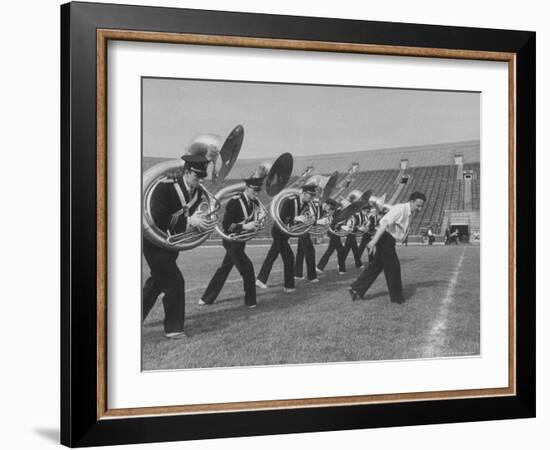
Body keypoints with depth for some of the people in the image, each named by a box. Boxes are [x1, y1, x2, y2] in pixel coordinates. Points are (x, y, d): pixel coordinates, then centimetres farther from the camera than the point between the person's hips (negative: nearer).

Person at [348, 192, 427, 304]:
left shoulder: (408, 213, 15)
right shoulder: (400, 209, -17)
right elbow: (385, 223, -26)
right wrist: (374, 241, -33)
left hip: (389, 240, 10)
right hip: (385, 238, -10)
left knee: (377, 266, 13)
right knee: (393, 267, 0)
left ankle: (356, 289, 17)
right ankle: (396, 296, 12)